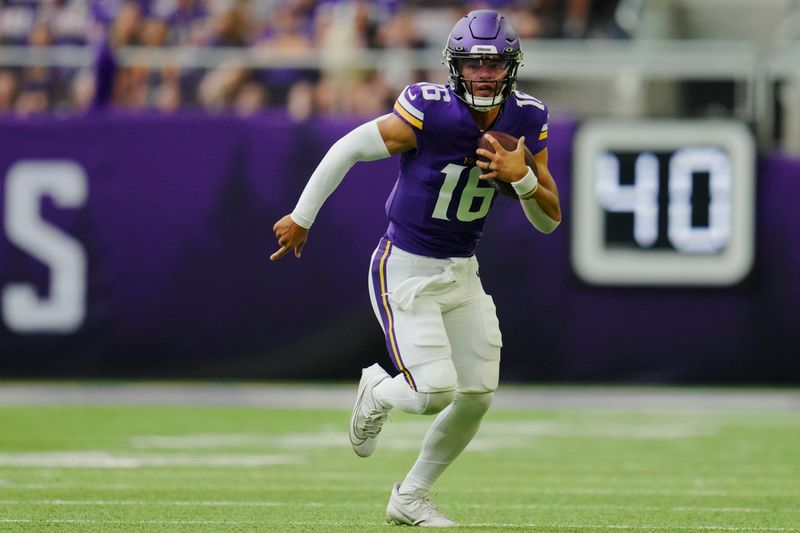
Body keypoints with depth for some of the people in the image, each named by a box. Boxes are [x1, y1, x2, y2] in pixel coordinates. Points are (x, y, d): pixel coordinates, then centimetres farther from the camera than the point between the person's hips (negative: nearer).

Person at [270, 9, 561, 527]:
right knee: (436, 392, -16)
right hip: (406, 271, -6)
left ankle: (412, 498, 25)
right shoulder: (429, 113, -23)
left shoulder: (527, 121, -6)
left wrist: (522, 177, -23)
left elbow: (550, 220, -2)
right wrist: (301, 218, -4)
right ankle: (379, 393, 21)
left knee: (477, 397, 5)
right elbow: (349, 149, -11)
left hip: (462, 272, 6)